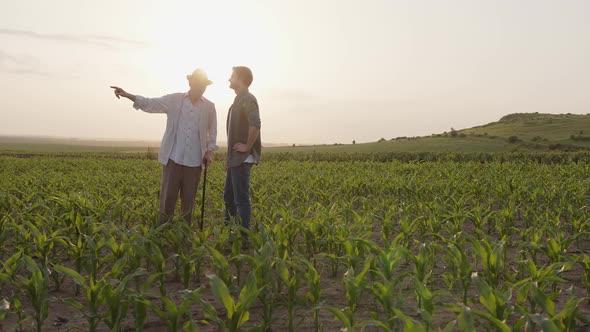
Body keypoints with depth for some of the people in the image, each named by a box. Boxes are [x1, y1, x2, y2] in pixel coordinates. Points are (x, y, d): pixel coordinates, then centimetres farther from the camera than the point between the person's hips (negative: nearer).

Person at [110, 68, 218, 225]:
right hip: (174, 157, -1)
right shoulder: (174, 100, 3)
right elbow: (150, 104, -1)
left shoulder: (210, 107, 6)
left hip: (194, 160, 1)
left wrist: (210, 151, 1)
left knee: (189, 198, 7)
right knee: (168, 196, 0)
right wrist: (127, 95, -13)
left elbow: (212, 131, 13)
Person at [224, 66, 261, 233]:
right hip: (234, 159, 10)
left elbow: (255, 124, -29)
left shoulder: (247, 99, -12)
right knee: (229, 196, 15)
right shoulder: (239, 100, 18)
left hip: (242, 159, -10)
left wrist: (248, 147, -20)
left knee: (241, 198, -7)